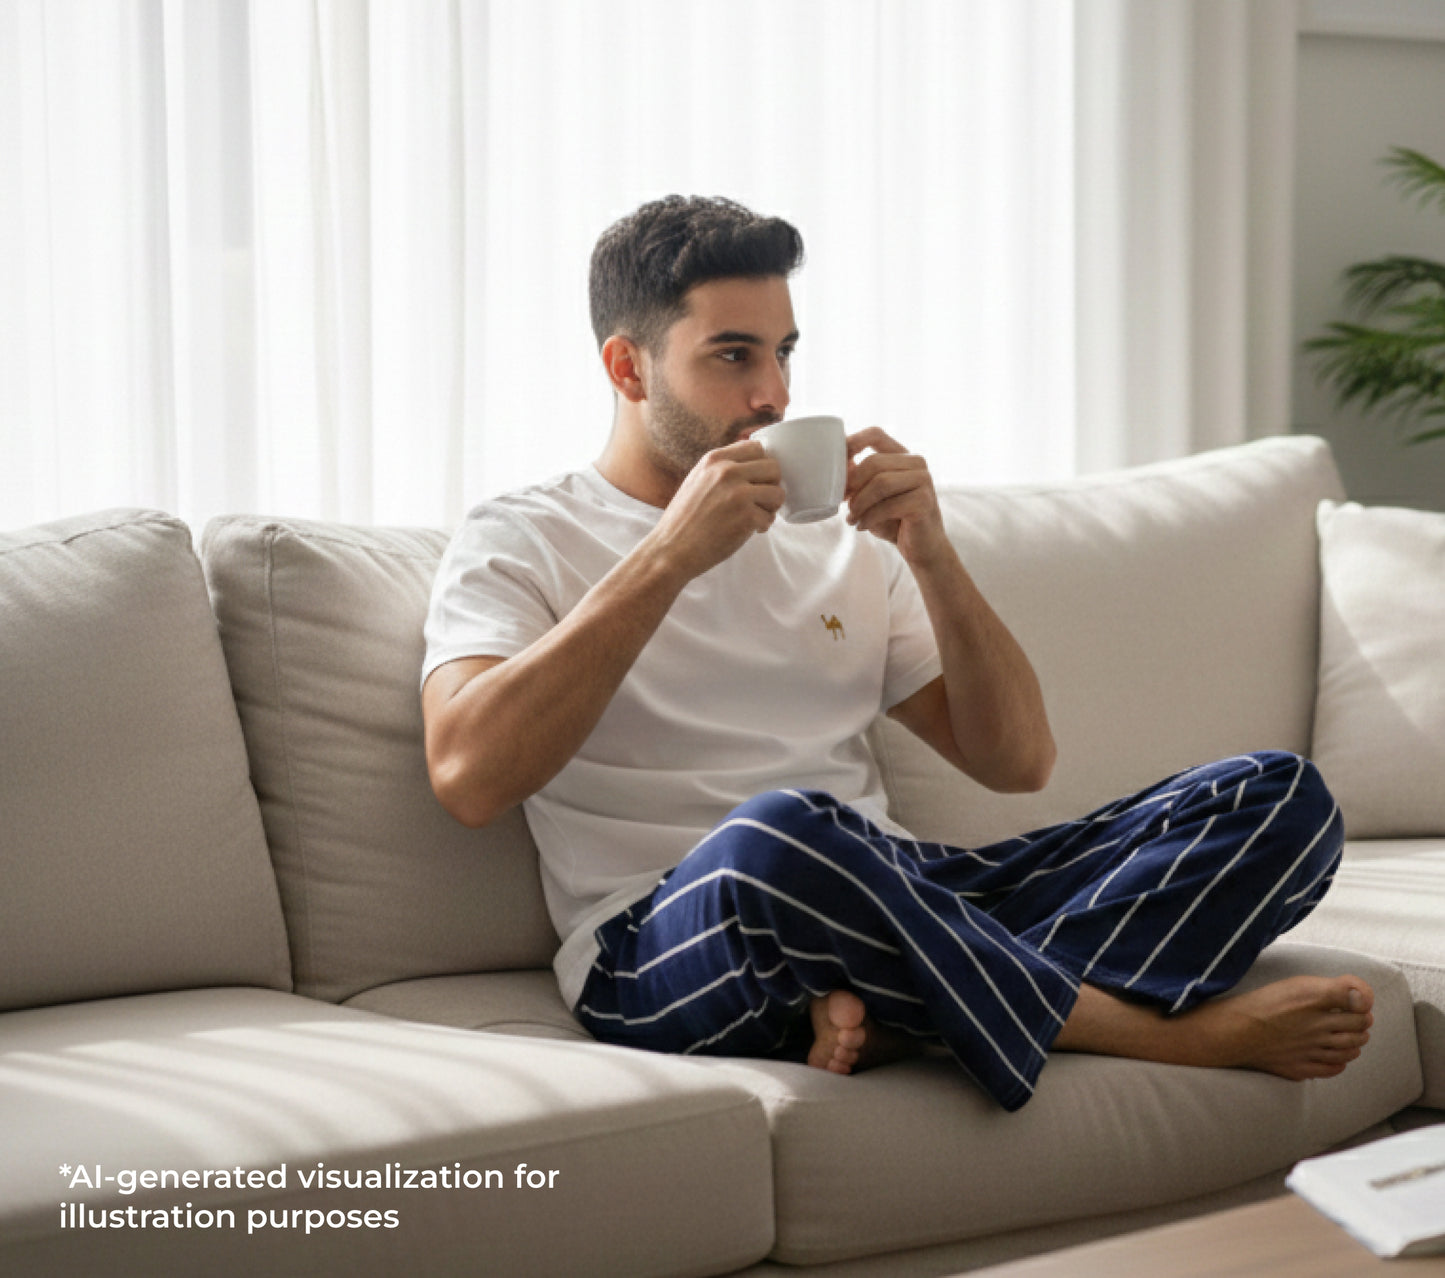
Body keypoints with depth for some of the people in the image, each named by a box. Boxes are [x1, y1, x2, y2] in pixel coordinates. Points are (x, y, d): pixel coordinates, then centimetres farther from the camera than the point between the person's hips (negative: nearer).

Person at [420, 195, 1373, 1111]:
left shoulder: (839, 542, 24)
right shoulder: (519, 543, 9)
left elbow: (1019, 761, 16)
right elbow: (469, 775, -12)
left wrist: (930, 557, 1)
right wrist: (671, 555, -13)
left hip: (902, 902, 6)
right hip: (668, 953, -5)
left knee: (1280, 798, -10)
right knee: (779, 835, -42)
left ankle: (900, 1015, -30)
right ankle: (1174, 1032, -23)